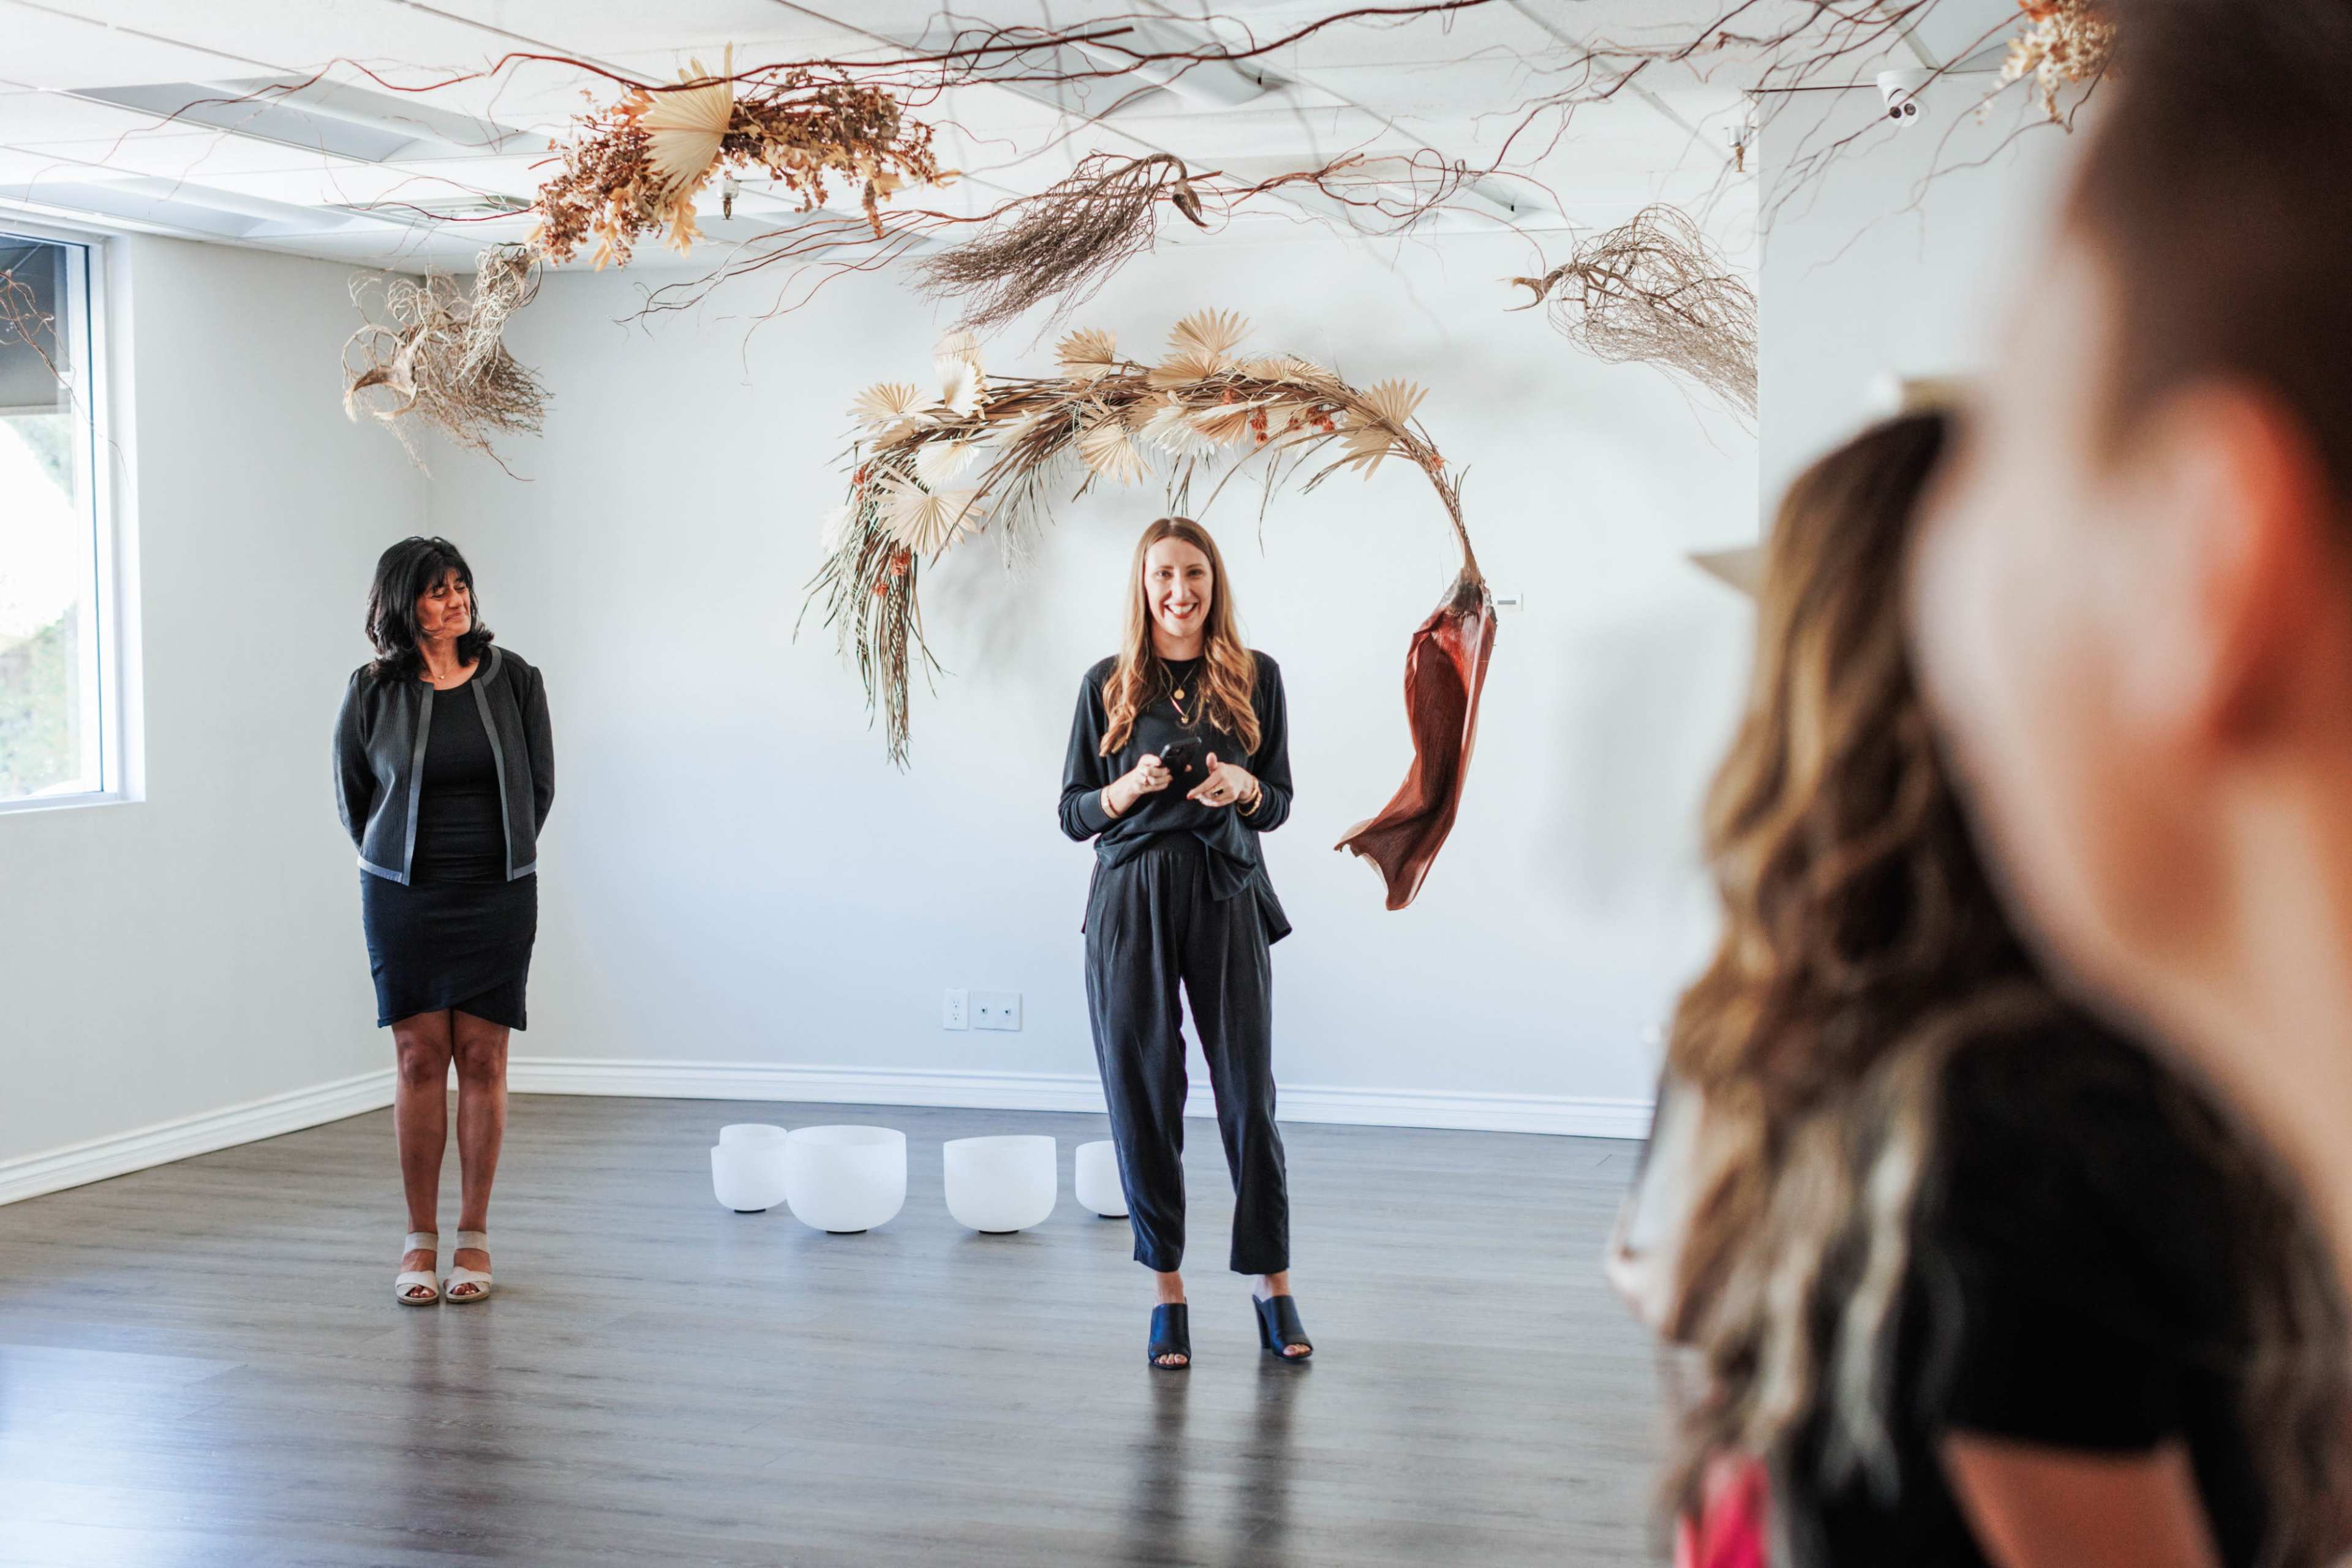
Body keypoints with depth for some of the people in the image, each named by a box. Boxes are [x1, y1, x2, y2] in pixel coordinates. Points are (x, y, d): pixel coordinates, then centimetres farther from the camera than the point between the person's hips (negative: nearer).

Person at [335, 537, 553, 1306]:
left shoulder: (513, 679, -1)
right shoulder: (373, 690, -3)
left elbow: (539, 782, 10)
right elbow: (350, 793, 11)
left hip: (498, 896, 1)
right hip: (403, 897, 0)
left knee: (483, 1060, 1)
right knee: (419, 1059, 0)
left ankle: (474, 1236, 10)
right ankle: (420, 1239, 9)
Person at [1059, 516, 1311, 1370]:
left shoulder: (1254, 677, 5)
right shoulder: (1108, 684, 5)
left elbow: (1279, 804, 9)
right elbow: (1073, 813, 7)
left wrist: (1242, 787, -13)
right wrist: (1128, 789, -13)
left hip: (1226, 898, 0)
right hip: (1132, 899, 0)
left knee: (1249, 1092, 1)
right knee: (1142, 1093, 2)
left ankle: (1272, 1283, 14)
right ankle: (1167, 1291, 13)